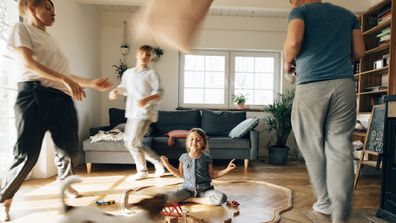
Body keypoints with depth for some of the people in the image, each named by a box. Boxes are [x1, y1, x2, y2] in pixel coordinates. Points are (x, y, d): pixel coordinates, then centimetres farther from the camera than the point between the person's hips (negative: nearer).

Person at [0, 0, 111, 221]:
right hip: (35, 95, -7)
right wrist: (66, 81, -22)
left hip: (62, 99, 7)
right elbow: (27, 63, -12)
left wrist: (93, 83, 20)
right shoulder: (22, 29, 5)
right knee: (27, 153, -6)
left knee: (68, 147, 10)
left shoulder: (50, 39, 26)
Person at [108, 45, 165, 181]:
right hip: (132, 113, 8)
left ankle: (142, 171, 16)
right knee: (130, 143, 10)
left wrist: (146, 99, -30)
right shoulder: (128, 73, 16)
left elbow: (158, 93, -13)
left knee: (132, 143, -8)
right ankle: (158, 162, 23)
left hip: (145, 113, -7)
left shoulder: (151, 74, -4)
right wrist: (116, 91, 11)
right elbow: (124, 88, 31)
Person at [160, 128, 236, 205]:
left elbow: (212, 175, 5)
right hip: (188, 189, 0)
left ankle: (192, 199, -11)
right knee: (169, 197, -25)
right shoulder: (183, 157, 1)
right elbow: (179, 174, 12)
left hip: (204, 190, 0)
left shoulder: (206, 158, -2)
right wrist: (167, 164, 7)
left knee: (222, 198, -27)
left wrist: (227, 169, -3)